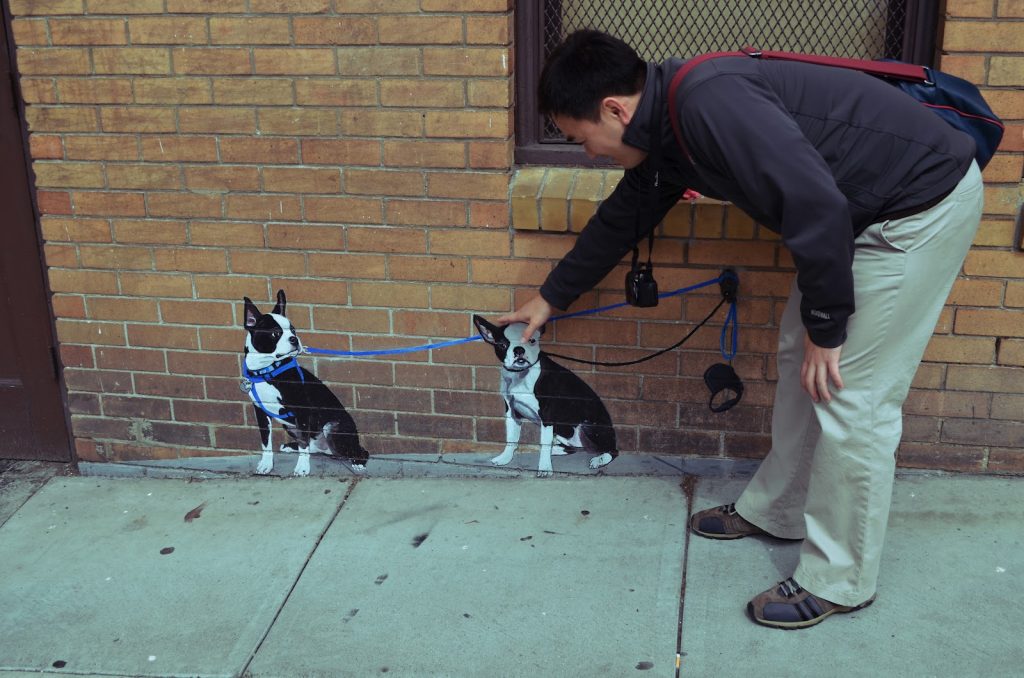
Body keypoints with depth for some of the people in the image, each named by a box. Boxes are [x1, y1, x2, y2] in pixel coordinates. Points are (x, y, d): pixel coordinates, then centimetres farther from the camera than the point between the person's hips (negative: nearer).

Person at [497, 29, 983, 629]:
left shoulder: (709, 102, -27)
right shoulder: (665, 133, 5)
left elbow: (817, 203, -30)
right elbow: (623, 218, 20)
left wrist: (825, 325, -18)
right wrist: (551, 298, 31)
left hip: (925, 204, -10)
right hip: (867, 211, 10)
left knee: (851, 394, -6)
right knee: (799, 358, 16)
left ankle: (839, 581, 10)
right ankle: (775, 511, 33)